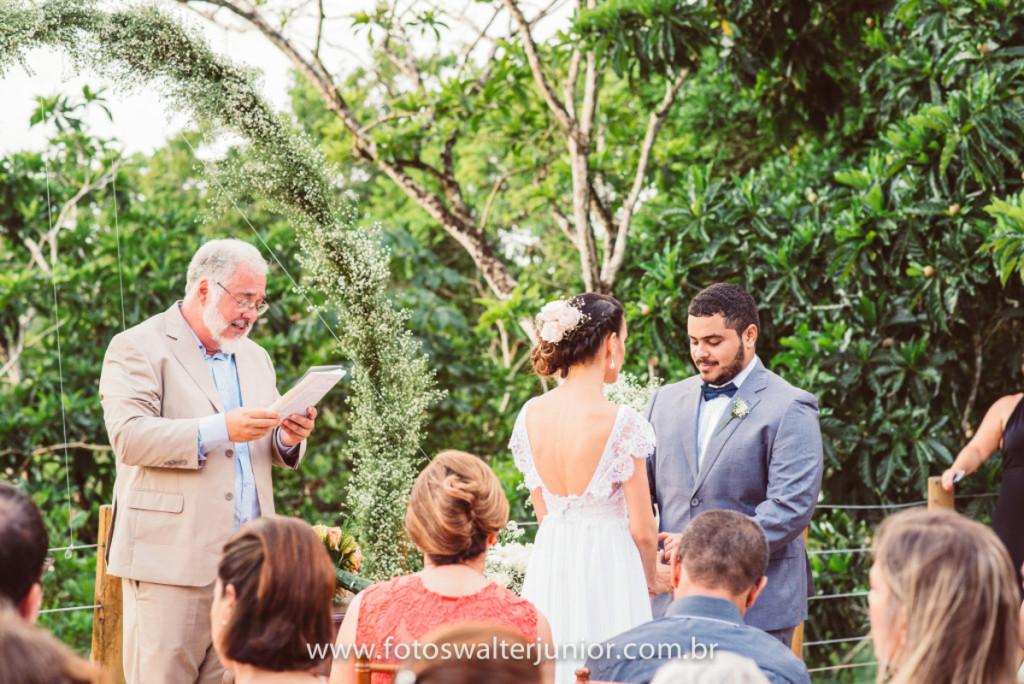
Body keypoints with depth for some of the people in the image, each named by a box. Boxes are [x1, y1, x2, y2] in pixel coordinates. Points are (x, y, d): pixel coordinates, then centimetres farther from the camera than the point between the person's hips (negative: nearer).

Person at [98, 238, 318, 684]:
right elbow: (128, 437, -15)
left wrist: (288, 439, 0)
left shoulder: (255, 358, 22)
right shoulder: (137, 348, -1)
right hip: (171, 558, -6)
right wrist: (220, 429, -22)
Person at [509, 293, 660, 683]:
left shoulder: (531, 414, 0)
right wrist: (650, 579, 8)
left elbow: (544, 512, 10)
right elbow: (642, 529, -10)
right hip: (609, 566, -6)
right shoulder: (620, 423, -16)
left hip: (548, 564, 6)